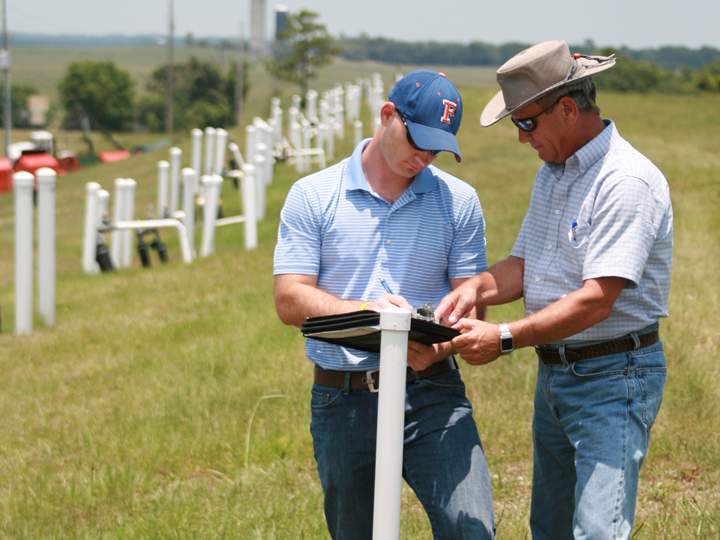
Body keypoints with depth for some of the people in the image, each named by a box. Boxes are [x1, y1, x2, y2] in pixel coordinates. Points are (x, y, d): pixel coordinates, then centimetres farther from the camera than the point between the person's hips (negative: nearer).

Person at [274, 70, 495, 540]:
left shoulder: (458, 201, 7)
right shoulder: (313, 197, 2)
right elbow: (290, 300, -4)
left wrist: (438, 347, -19)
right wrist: (364, 310, -21)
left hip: (433, 395, 0)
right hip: (343, 399, 0)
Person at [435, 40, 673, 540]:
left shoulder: (626, 181, -19)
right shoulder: (552, 174, 12)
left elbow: (596, 300, -25)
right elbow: (524, 264, 14)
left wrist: (505, 339, -26)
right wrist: (478, 288, -7)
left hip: (613, 377, -9)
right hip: (554, 375, 9)